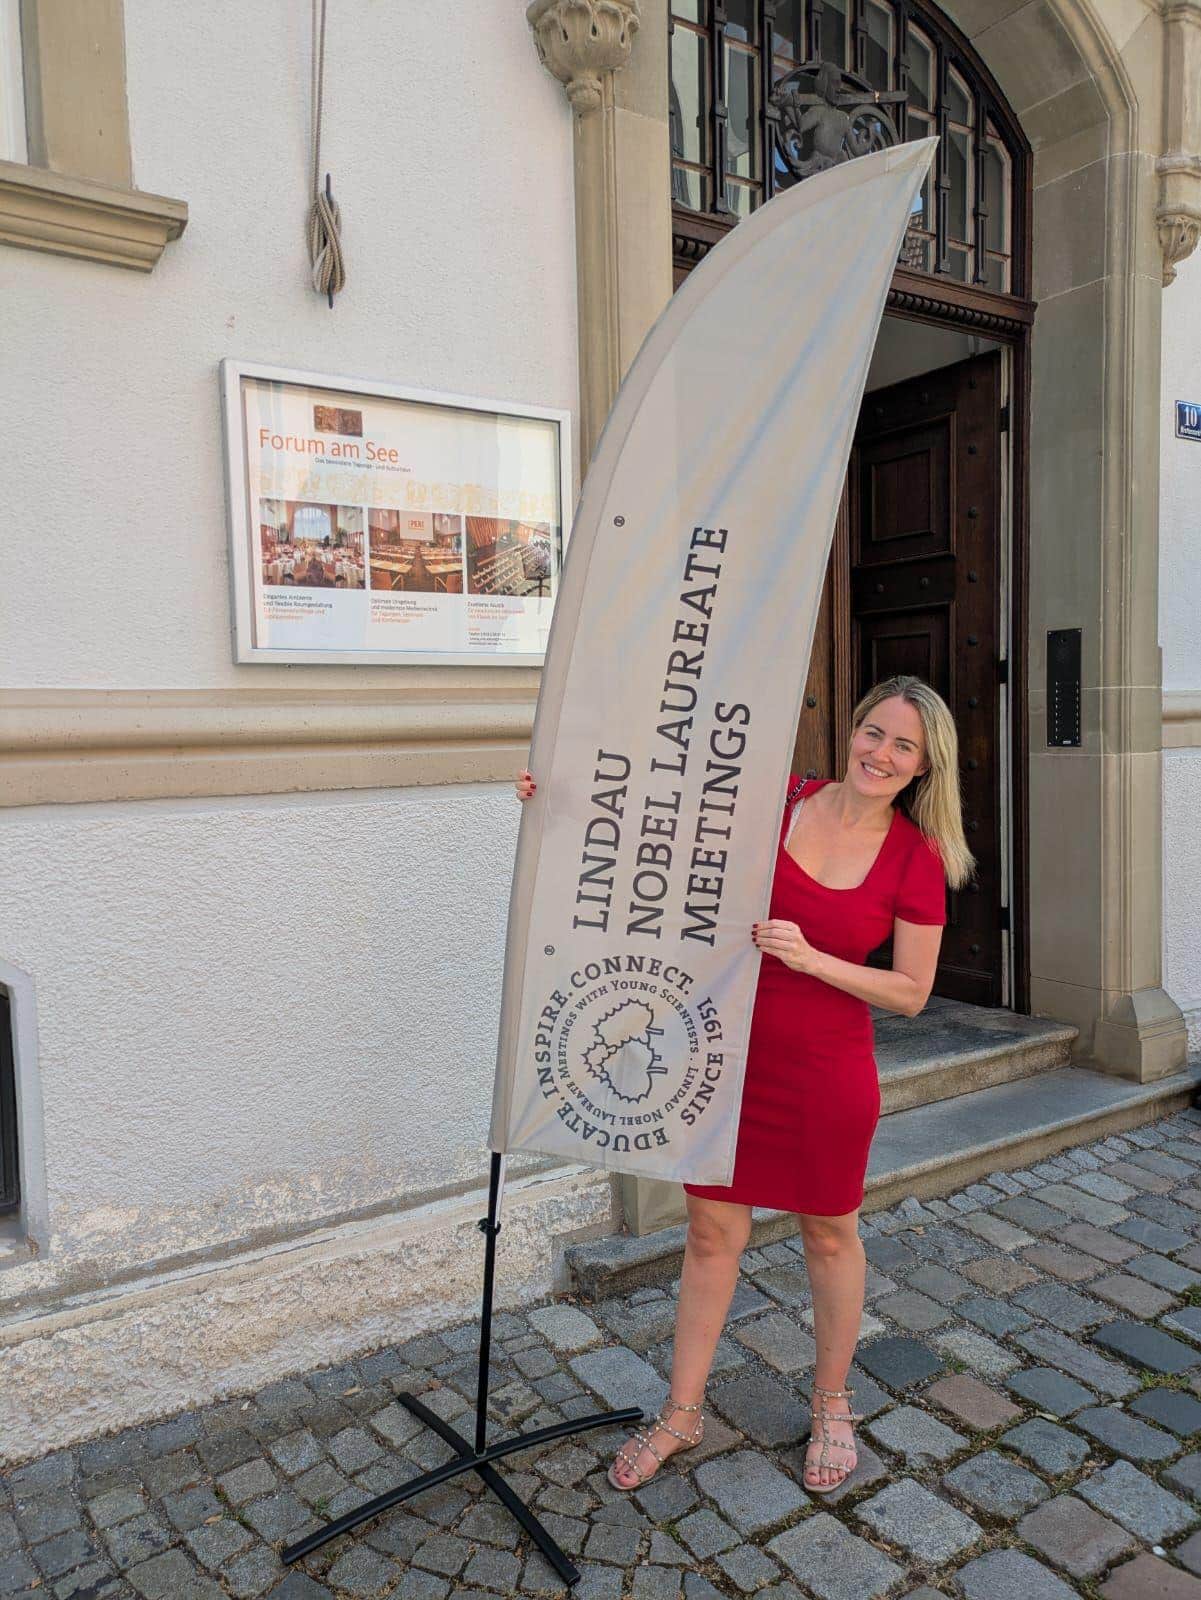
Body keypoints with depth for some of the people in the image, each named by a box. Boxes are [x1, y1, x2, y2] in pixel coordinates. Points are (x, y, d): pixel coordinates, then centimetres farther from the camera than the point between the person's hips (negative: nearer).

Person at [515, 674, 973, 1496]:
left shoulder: (917, 860, -8)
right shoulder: (778, 801, -5)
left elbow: (911, 993, -5)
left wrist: (812, 960, -19)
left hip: (827, 1071, -1)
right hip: (730, 1050, 2)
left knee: (830, 1235, 18)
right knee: (712, 1229, 13)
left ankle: (832, 1406, 43)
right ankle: (683, 1412, 34)